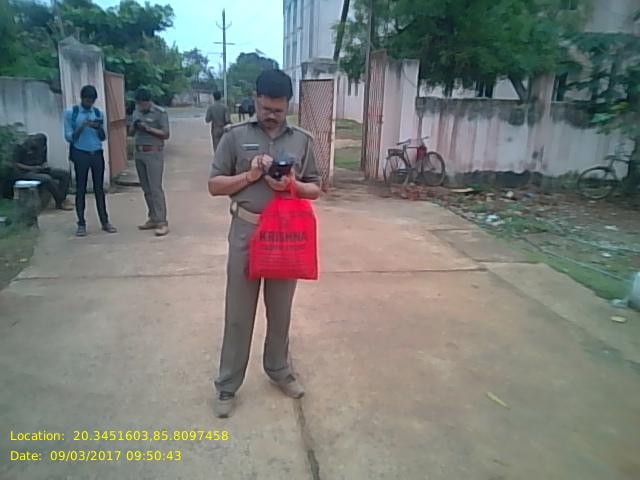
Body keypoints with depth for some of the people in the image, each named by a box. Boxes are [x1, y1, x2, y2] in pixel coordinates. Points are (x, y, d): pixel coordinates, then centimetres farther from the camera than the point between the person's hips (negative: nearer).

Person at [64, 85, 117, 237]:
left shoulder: (98, 114, 7)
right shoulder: (71, 113, -1)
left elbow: (103, 138, 9)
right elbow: (69, 137, -4)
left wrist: (99, 127, -11)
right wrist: (81, 127, -18)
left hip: (97, 154, 3)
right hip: (80, 155, -3)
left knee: (99, 188, 7)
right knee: (81, 189, 2)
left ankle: (105, 222, 13)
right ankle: (81, 224, 9)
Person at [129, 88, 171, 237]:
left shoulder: (160, 113, -8)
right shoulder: (136, 112, 12)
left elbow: (166, 134, -11)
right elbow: (130, 132, 17)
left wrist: (148, 128, -19)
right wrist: (134, 126, -5)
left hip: (153, 153, -7)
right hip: (139, 153, 7)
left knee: (155, 188, -11)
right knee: (146, 188, 9)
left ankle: (162, 222, -10)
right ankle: (153, 219, 18)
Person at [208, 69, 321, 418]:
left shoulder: (302, 141, 5)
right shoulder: (235, 136, 0)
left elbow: (315, 189, 8)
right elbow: (215, 185, 0)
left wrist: (291, 185, -13)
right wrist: (250, 175, -14)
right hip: (246, 232, -2)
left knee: (281, 309, 16)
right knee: (238, 313, 6)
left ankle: (279, 370, 37)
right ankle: (227, 384, 22)